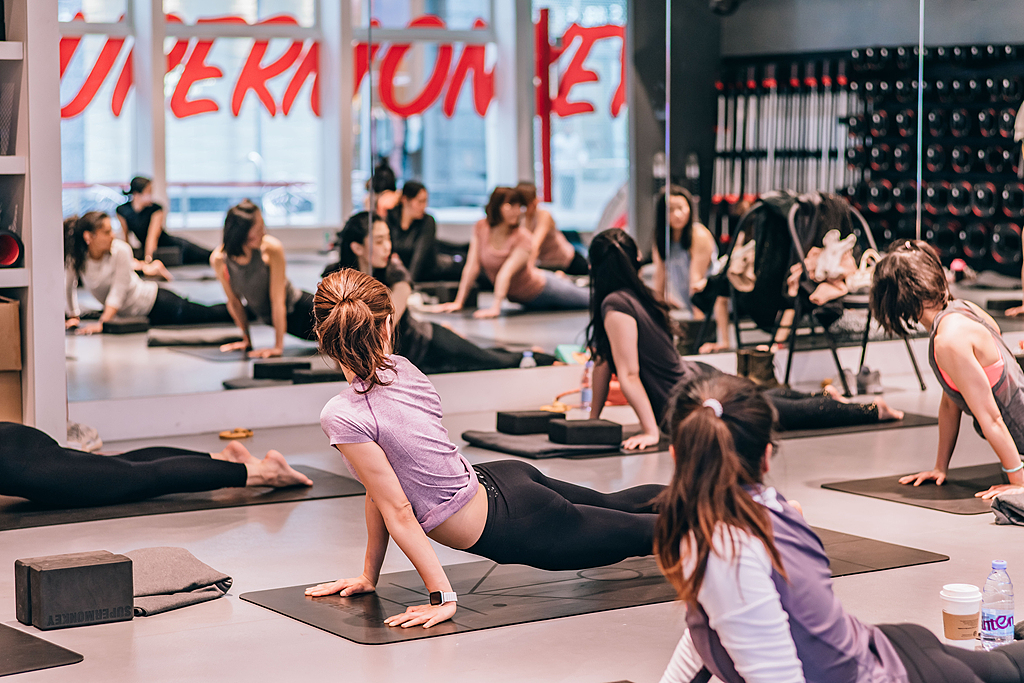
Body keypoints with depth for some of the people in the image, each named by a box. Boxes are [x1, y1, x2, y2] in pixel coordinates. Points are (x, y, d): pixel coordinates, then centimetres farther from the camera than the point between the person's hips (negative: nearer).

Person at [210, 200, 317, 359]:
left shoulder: (271, 249, -30)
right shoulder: (219, 259, -23)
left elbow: (277, 299, -25)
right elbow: (234, 301, -7)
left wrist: (278, 347, -24)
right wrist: (246, 340, 2)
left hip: (297, 309, -3)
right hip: (263, 316, 3)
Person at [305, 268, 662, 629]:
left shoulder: (341, 417, -26)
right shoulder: (400, 368, -3)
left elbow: (398, 510, -24)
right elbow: (382, 490, 3)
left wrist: (442, 597, -19)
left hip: (509, 528, -7)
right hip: (504, 479, 7)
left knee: (637, 532, 15)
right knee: (611, 505, 33)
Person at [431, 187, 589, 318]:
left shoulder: (522, 239, -30)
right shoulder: (481, 228, -17)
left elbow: (506, 273, -40)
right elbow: (472, 267, -17)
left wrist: (495, 308, -47)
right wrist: (458, 302, -21)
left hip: (540, 288, -4)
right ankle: (562, 281, 52)